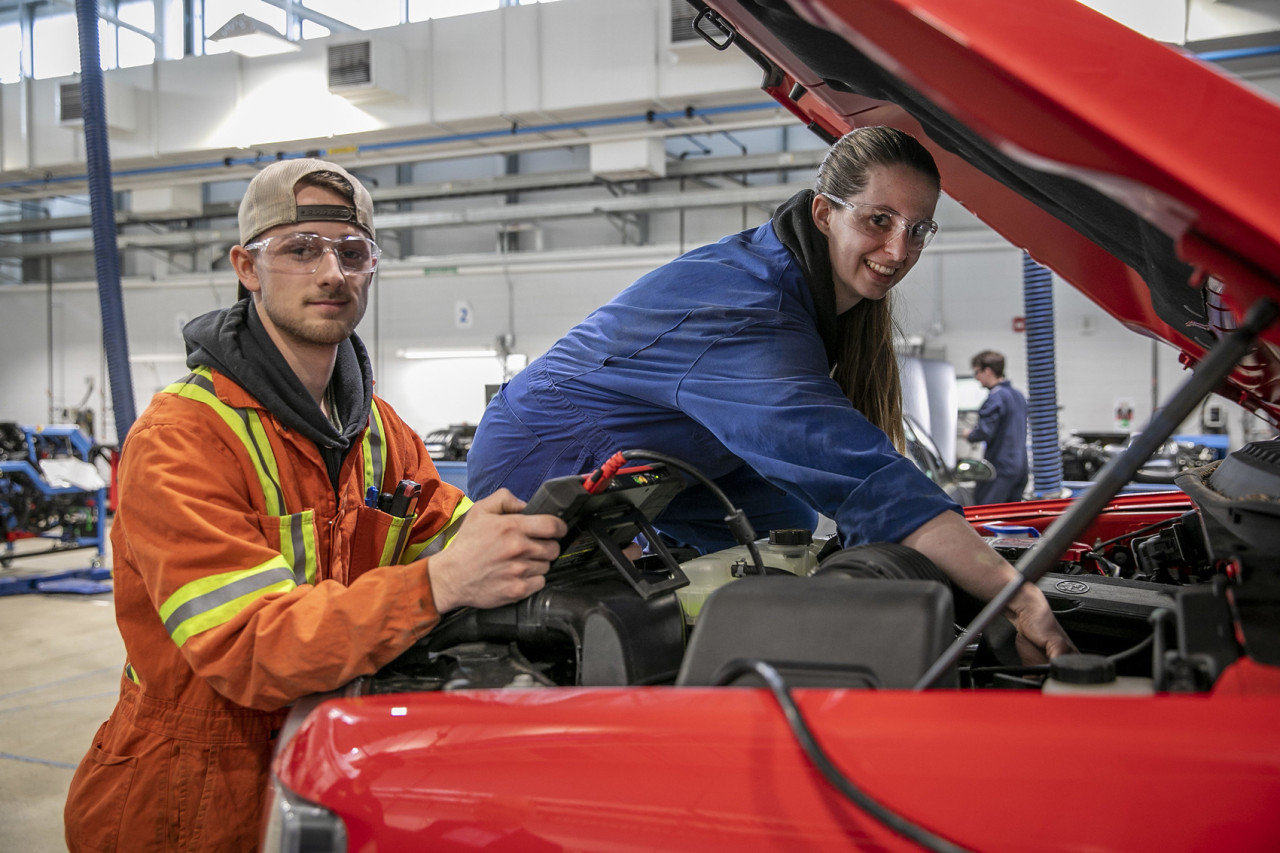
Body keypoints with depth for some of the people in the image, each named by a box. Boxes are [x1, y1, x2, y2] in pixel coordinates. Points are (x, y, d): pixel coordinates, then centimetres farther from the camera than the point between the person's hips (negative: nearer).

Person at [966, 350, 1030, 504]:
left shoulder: (995, 398, -15)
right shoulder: (1018, 395, 15)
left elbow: (984, 432, -22)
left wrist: (969, 435, -1)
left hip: (1000, 467, -9)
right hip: (1020, 467, 9)